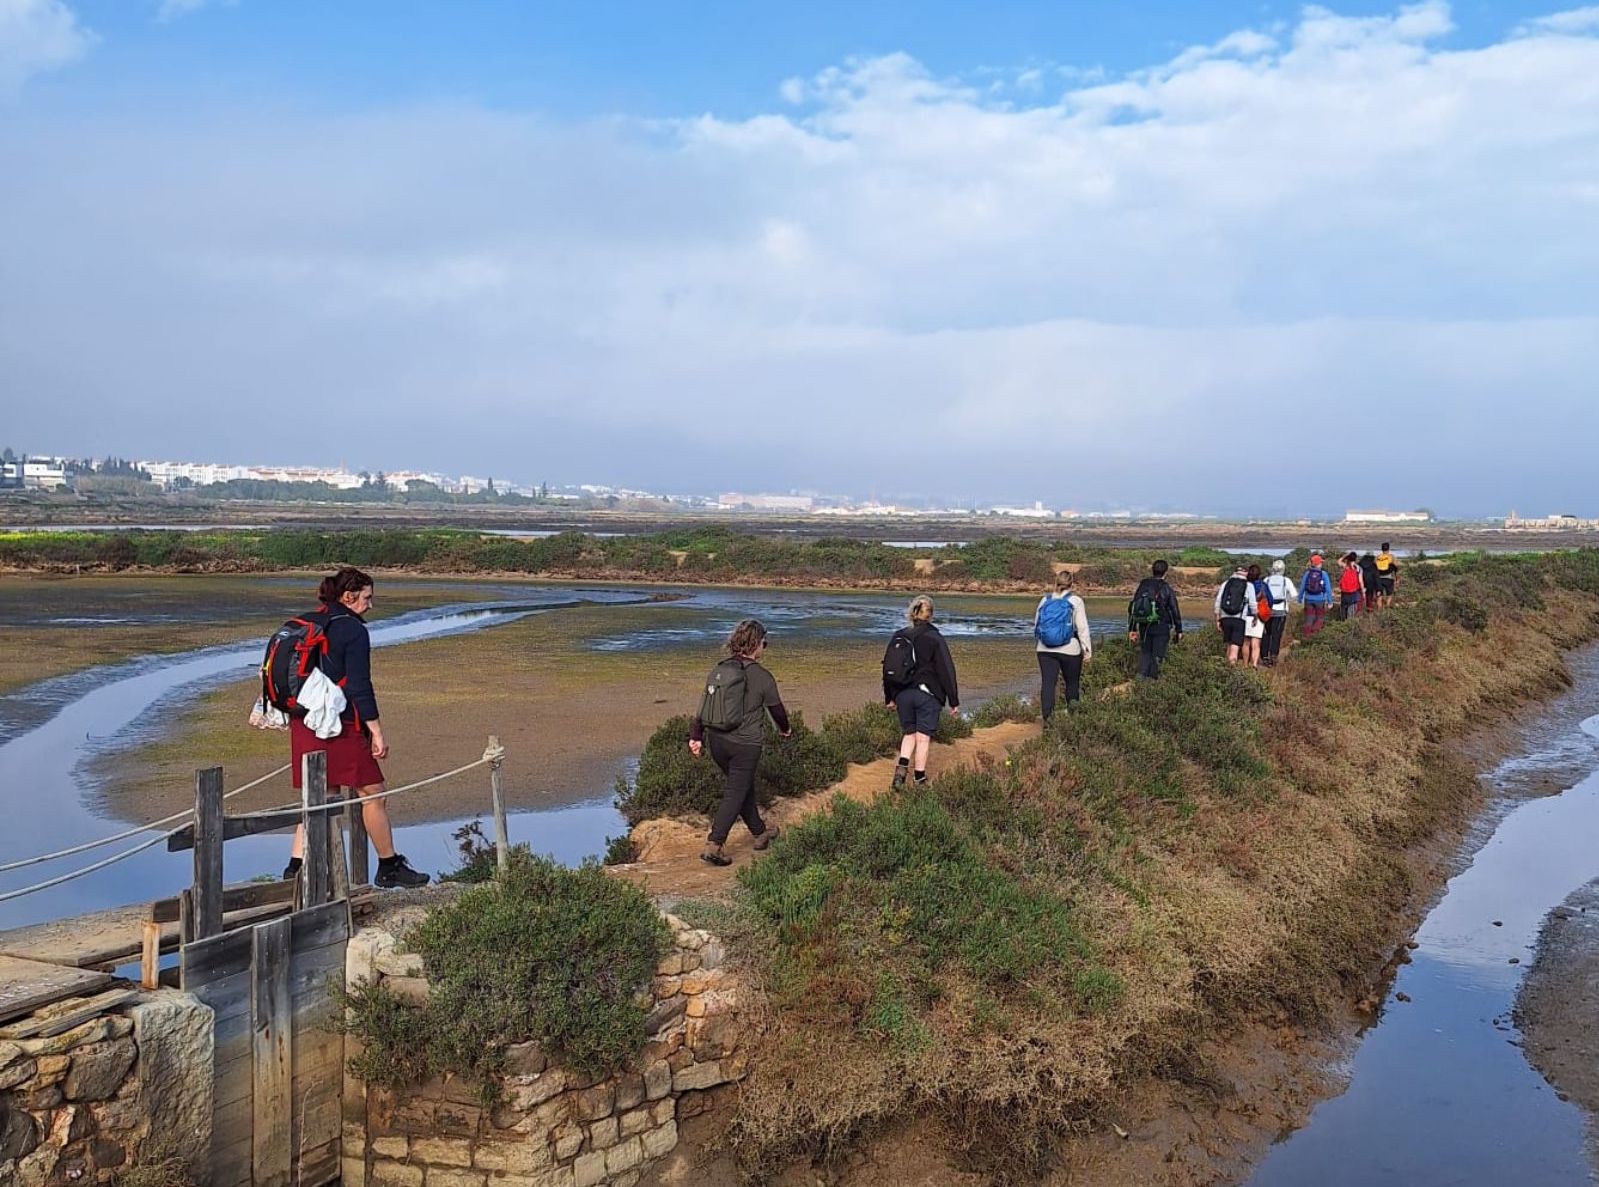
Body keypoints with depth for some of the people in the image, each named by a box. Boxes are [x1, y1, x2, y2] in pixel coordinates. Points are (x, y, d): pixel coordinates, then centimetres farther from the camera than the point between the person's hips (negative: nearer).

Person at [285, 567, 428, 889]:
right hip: (339, 726, -8)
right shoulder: (354, 631, -11)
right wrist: (376, 731, -13)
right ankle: (389, 868, 11)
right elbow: (359, 687, -15)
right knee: (373, 794, 3)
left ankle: (296, 866, 9)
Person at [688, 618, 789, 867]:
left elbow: (703, 705, 5)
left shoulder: (719, 669, 4)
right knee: (735, 794, 1)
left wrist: (696, 736, 10)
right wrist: (784, 728, 22)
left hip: (717, 740, 6)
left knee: (744, 787, 22)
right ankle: (713, 845, -6)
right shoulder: (762, 676, -11)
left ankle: (759, 832, 38)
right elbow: (776, 708, 2)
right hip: (745, 744, -6)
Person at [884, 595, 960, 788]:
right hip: (927, 694, -3)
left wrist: (889, 697, 20)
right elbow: (946, 670, -9)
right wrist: (953, 700, -2)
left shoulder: (898, 637, 4)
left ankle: (901, 767, -4)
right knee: (923, 737, 5)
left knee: (909, 733, 17)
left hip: (903, 694, 4)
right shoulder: (935, 639, -9)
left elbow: (887, 667, 10)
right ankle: (920, 778, 10)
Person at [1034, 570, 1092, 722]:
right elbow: (1082, 628, -8)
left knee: (1047, 683, -2)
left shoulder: (1045, 600, 8)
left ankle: (1047, 718, -13)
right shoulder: (1075, 601, -3)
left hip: (1045, 650, 2)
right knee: (1072, 684, 14)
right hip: (1069, 650, -2)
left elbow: (1036, 625, 13)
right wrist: (1088, 651, -5)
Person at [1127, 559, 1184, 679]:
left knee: (1145, 653, 15)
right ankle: (1153, 678, 3)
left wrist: (1132, 629, 12)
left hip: (1144, 628, 4)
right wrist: (1179, 631, 3)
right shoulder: (1167, 590, -6)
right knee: (1157, 655, 5)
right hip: (1161, 628, -4)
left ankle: (1142, 676, 1)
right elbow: (1175, 612, -6)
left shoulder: (1142, 586, 5)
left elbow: (1132, 608, 7)